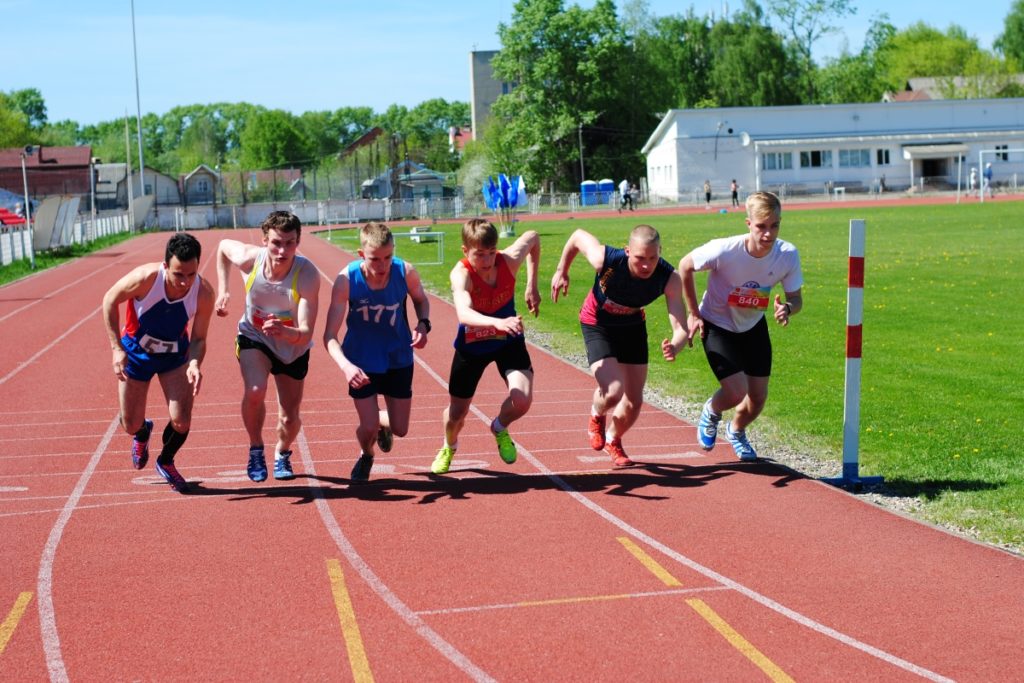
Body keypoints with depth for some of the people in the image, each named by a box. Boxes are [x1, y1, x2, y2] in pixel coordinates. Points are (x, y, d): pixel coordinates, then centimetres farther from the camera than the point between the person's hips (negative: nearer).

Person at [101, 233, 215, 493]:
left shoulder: (203, 293, -28)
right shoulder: (145, 278, -34)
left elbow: (198, 338, -16)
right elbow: (110, 300, -16)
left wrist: (194, 364, -38)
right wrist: (117, 348, -20)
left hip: (174, 356, 1)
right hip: (136, 352, -1)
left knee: (181, 421, -12)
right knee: (130, 426, 5)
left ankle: (166, 462, 21)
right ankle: (143, 432, 45)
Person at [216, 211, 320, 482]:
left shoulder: (307, 275, -33)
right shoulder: (249, 258, -26)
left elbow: (305, 334, -38)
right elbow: (223, 246, 0)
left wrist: (285, 332, -59)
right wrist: (222, 291, -7)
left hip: (293, 347, 0)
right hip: (253, 337, 0)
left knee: (290, 419, 4)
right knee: (254, 391, -28)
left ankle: (282, 453, 40)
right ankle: (255, 450, -1)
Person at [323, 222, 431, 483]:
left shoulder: (405, 272, -22)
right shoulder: (347, 280, -27)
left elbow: (421, 299, 3)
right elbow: (330, 336, -25)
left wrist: (423, 325, -18)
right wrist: (345, 366, -44)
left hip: (399, 358, 2)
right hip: (362, 361, -2)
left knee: (400, 429, 7)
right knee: (368, 427, -7)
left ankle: (381, 422, 46)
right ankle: (366, 457, 31)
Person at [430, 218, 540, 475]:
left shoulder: (508, 261, -24)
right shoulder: (461, 274, -33)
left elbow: (533, 236, -1)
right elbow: (464, 314, -53)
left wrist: (532, 284, -3)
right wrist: (497, 322, -71)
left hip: (508, 341, 1)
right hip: (472, 346, -1)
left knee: (522, 400, -22)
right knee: (457, 413, 11)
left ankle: (500, 428, 16)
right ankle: (449, 447, 50)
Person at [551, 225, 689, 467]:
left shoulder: (670, 279, -32)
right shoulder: (605, 260, -37)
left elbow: (681, 328, -34)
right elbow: (578, 235, -16)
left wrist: (674, 347, -57)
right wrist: (562, 271, -4)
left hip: (633, 326, 3)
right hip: (597, 324, -3)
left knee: (634, 401, 8)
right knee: (613, 392, -22)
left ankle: (613, 441, 42)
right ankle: (596, 416, 17)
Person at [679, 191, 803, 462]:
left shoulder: (788, 255, -22)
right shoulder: (724, 250, -33)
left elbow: (796, 299, -9)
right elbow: (685, 266, -14)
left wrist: (787, 308, -34)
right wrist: (694, 314, -9)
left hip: (754, 327, 4)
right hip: (717, 325, -4)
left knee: (758, 397, 6)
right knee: (737, 393, -17)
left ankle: (736, 431, 42)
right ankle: (711, 412, 22)